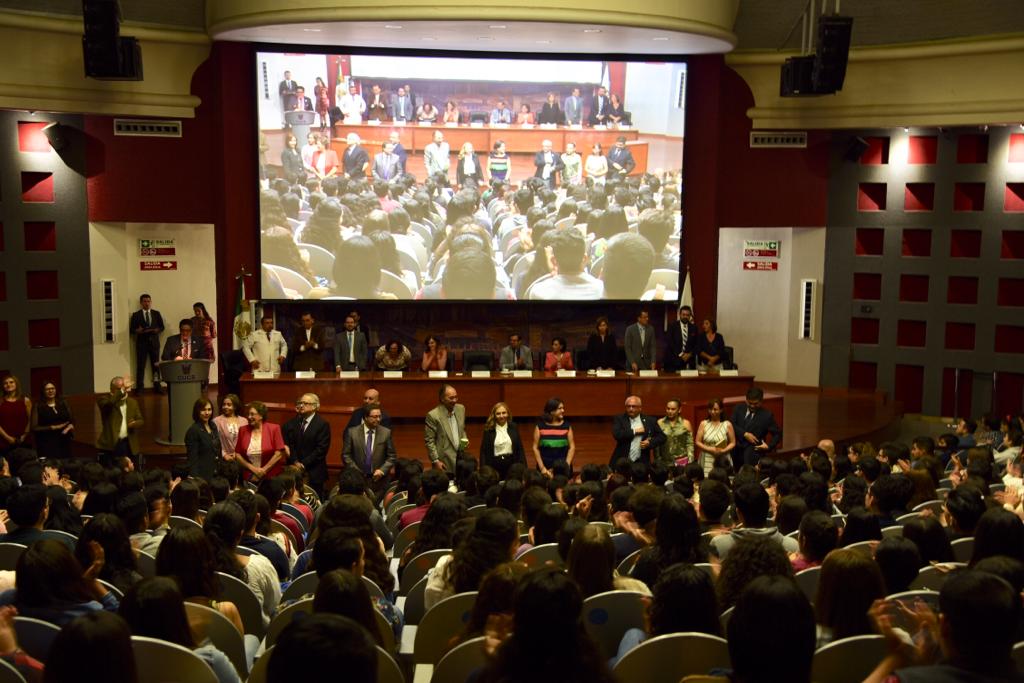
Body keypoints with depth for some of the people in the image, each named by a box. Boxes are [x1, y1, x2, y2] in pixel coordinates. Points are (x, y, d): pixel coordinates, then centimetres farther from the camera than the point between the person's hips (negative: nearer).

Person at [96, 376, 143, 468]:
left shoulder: (132, 402, 15)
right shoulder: (104, 399, 1)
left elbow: (140, 421, 13)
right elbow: (110, 403, -24)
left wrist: (135, 423, -9)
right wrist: (122, 390, -26)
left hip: (128, 445, 4)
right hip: (110, 445, -4)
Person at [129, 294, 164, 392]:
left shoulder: (156, 313, 12)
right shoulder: (136, 315, 6)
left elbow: (162, 327, 10)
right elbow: (131, 329, 2)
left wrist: (157, 330, -11)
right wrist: (137, 331, -19)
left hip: (154, 342, 2)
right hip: (141, 343, -2)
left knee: (156, 365, 4)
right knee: (140, 366, -4)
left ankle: (157, 386, 10)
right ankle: (140, 387, -1)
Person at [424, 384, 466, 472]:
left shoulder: (461, 409, 4)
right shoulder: (433, 415, -14)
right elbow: (429, 441, -10)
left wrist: (464, 440, 2)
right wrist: (435, 461, -12)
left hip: (461, 458, 5)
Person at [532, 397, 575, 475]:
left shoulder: (567, 425, 4)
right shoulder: (540, 426, 1)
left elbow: (572, 447, 3)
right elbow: (535, 448, 1)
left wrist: (567, 465, -8)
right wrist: (542, 467, -6)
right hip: (545, 466, -1)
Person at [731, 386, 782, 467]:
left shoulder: (767, 415, 1)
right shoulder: (738, 408, 9)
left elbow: (777, 433, 7)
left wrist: (769, 446, -7)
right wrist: (745, 434, -14)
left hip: (753, 454, -3)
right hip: (736, 451, 3)